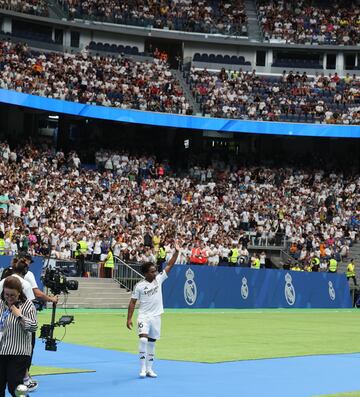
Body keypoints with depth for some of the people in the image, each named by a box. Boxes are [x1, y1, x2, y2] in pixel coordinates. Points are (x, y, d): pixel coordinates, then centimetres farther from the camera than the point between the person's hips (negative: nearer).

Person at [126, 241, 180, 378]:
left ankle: (149, 369, 16)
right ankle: (142, 368, -15)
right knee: (143, 338, -21)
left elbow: (169, 265, 0)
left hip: (156, 316, 4)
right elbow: (132, 302, -4)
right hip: (144, 316, -4)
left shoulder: (159, 279, 2)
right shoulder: (139, 286, -7)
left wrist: (176, 252, -11)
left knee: (152, 342, 9)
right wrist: (129, 318, -9)